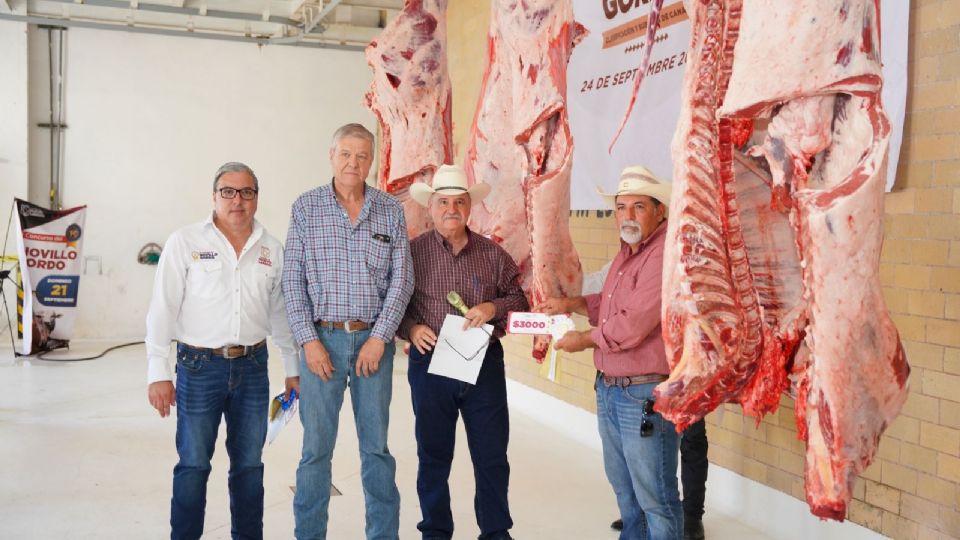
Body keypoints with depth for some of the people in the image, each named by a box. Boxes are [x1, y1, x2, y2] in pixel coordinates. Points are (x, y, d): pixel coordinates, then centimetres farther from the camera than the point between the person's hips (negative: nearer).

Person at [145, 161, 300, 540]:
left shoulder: (270, 249, 8)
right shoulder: (185, 242, -3)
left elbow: (280, 312, 14)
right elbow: (163, 310, -5)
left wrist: (293, 367, 14)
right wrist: (159, 373, -10)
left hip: (253, 367, 3)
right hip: (199, 366, -3)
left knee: (249, 464, 12)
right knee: (193, 464, 5)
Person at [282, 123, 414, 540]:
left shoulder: (391, 211, 5)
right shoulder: (306, 207, 2)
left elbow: (401, 279, 2)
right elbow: (292, 280, 0)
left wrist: (379, 337, -7)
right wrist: (308, 341, -7)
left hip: (374, 339, 1)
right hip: (321, 338, -1)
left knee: (376, 446, 8)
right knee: (316, 447, 4)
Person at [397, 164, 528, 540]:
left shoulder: (492, 254, 5)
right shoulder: (413, 251, -1)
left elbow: (519, 300, 7)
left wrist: (493, 307, -12)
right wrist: (411, 328, -15)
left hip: (485, 364, 2)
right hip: (430, 363, -1)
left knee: (492, 456, 9)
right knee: (433, 456, 11)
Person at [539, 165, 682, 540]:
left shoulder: (665, 255, -21)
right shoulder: (626, 252, 12)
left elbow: (632, 325, -26)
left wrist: (586, 339, -10)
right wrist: (573, 304, 11)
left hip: (646, 394, -10)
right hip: (609, 388, 10)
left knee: (655, 498, 3)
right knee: (624, 488, 24)